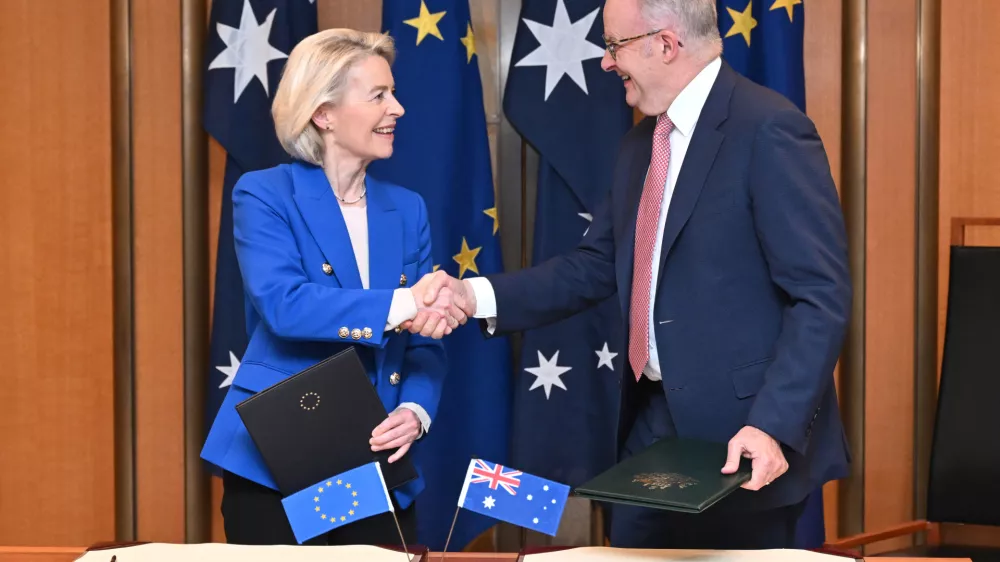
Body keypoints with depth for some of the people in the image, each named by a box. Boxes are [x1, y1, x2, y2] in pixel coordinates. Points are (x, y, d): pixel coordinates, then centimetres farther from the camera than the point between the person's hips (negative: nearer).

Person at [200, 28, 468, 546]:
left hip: (379, 472, 4)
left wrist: (414, 414, -13)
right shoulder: (265, 195, -4)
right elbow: (283, 305, -21)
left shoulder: (406, 209, 10)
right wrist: (399, 305, -29)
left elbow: (425, 343, 7)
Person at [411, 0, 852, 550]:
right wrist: (475, 296, 0)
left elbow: (821, 297, -19)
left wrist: (774, 426, -27)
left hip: (742, 431, -8)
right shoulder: (641, 142, 12)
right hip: (652, 419, 8)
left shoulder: (769, 130, -15)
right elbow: (595, 267, 12)